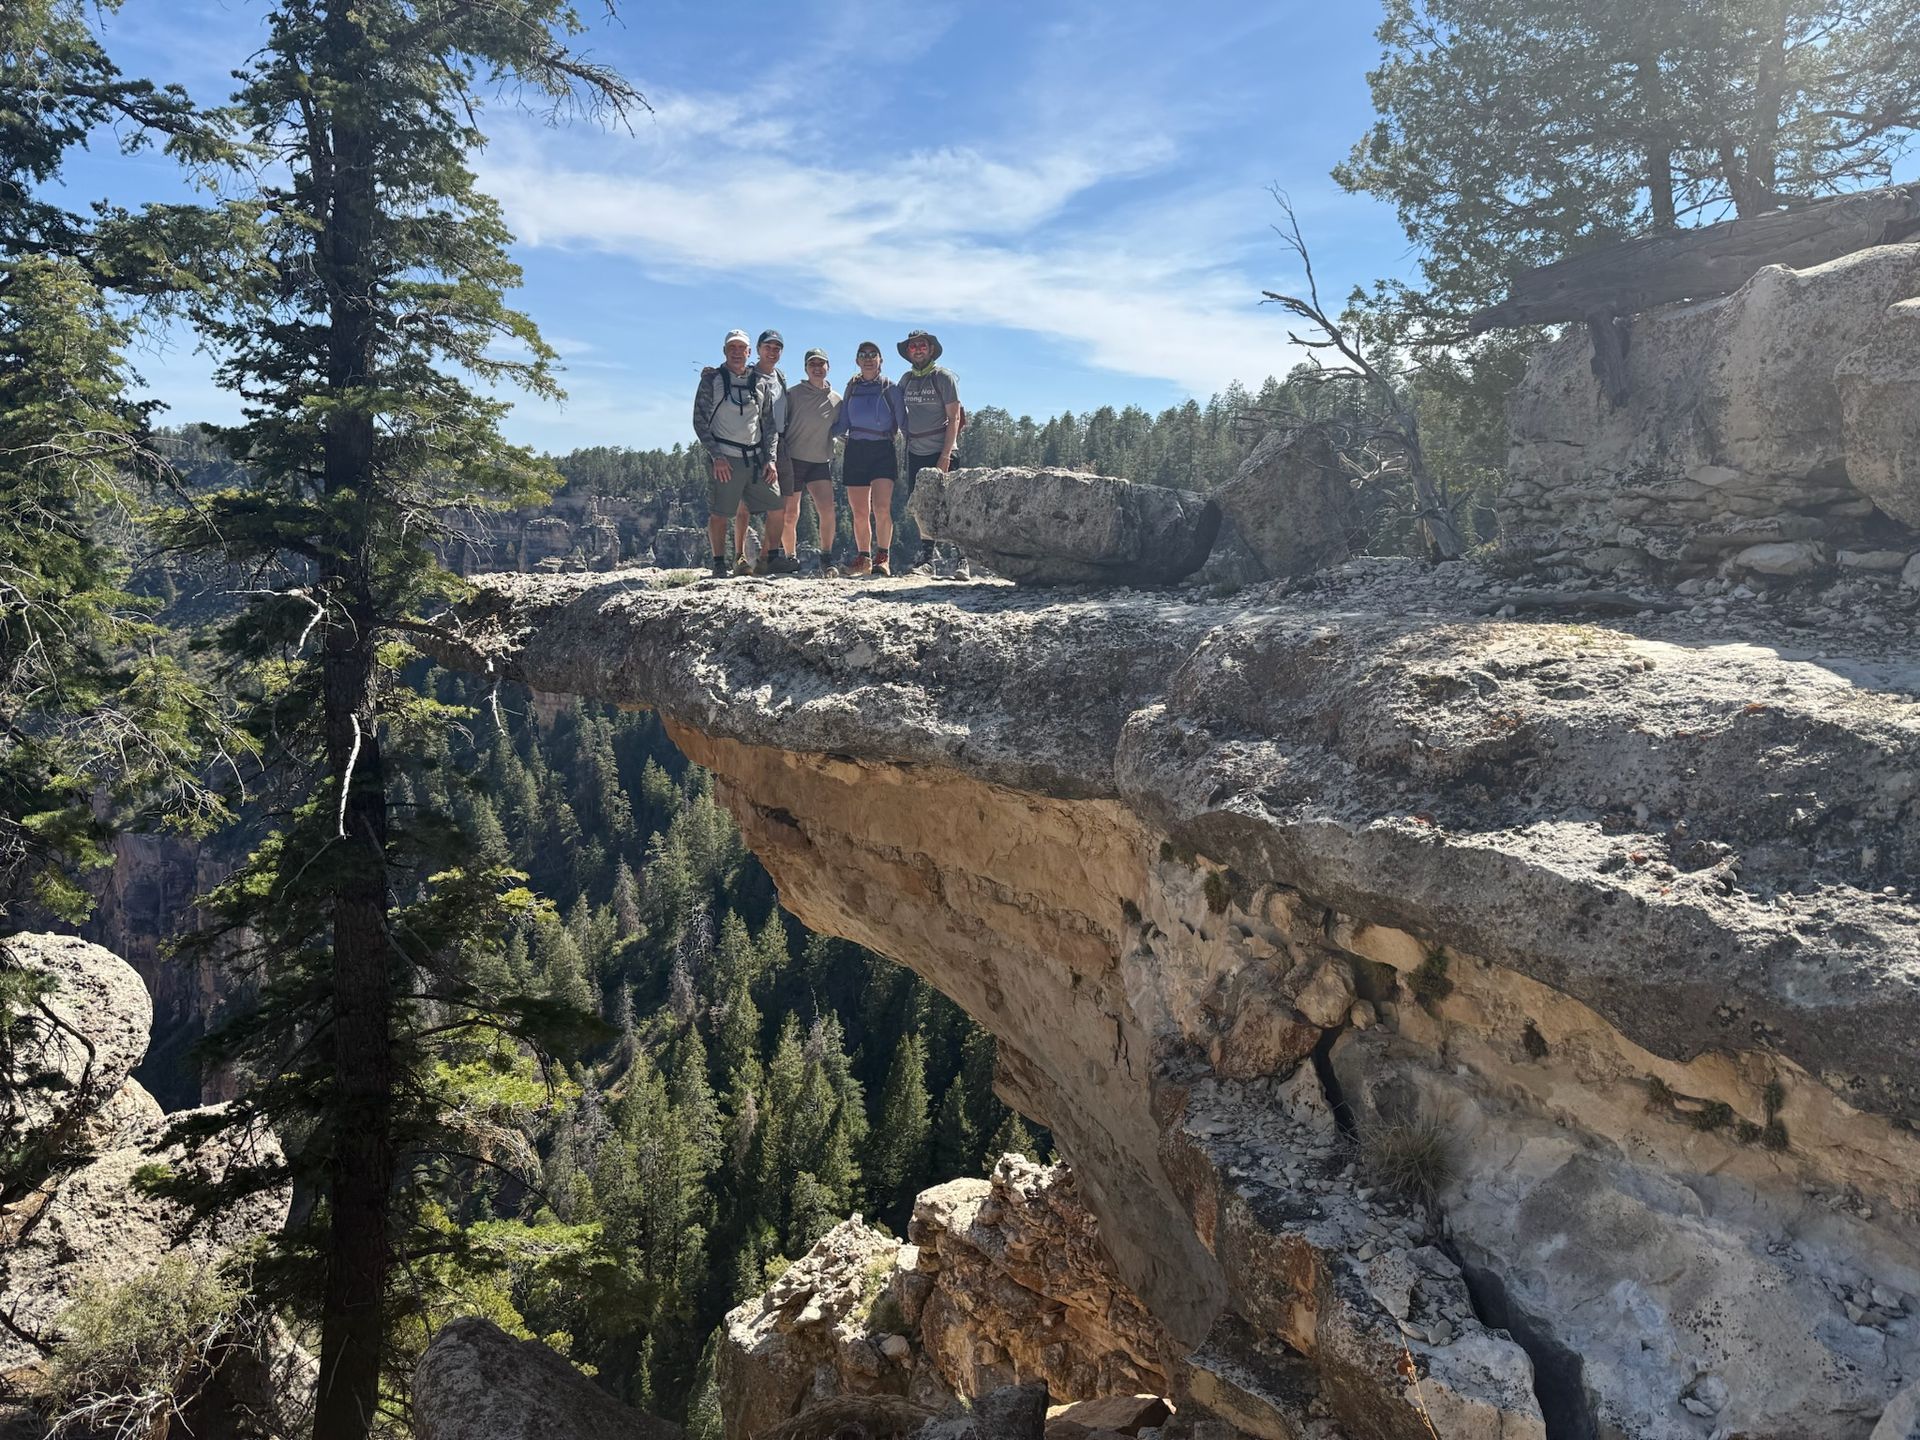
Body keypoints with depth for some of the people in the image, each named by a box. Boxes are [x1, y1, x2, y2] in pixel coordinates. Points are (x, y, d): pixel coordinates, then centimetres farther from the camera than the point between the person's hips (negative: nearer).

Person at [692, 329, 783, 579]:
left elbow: (770, 423, 15)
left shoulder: (762, 382, 13)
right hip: (725, 459, -4)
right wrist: (716, 457, -11)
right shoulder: (712, 380, 3)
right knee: (719, 514, -4)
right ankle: (719, 565, 8)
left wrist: (771, 459, 3)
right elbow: (700, 421, -1)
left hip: (757, 458, 4)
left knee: (778, 509, 2)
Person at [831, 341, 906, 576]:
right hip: (856, 451, 3)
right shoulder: (852, 388, 12)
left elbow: (903, 422, 4)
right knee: (859, 512, 4)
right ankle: (863, 558, 15)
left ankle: (882, 559, -8)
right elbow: (842, 426, 14)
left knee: (881, 508, -17)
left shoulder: (890, 389, 3)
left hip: (883, 451, -3)